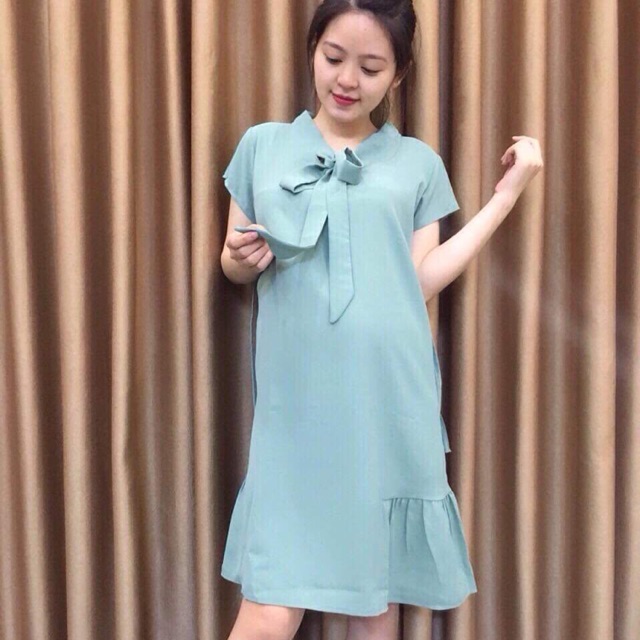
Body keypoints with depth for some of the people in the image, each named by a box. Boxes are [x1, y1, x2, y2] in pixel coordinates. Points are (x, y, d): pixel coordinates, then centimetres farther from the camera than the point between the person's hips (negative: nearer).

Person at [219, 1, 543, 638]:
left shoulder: (418, 162, 10)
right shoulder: (262, 145, 9)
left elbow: (422, 282, 2)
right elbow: (233, 266, 13)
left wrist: (507, 193, 3)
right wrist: (241, 257, -11)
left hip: (389, 403, 1)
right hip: (298, 405, -1)